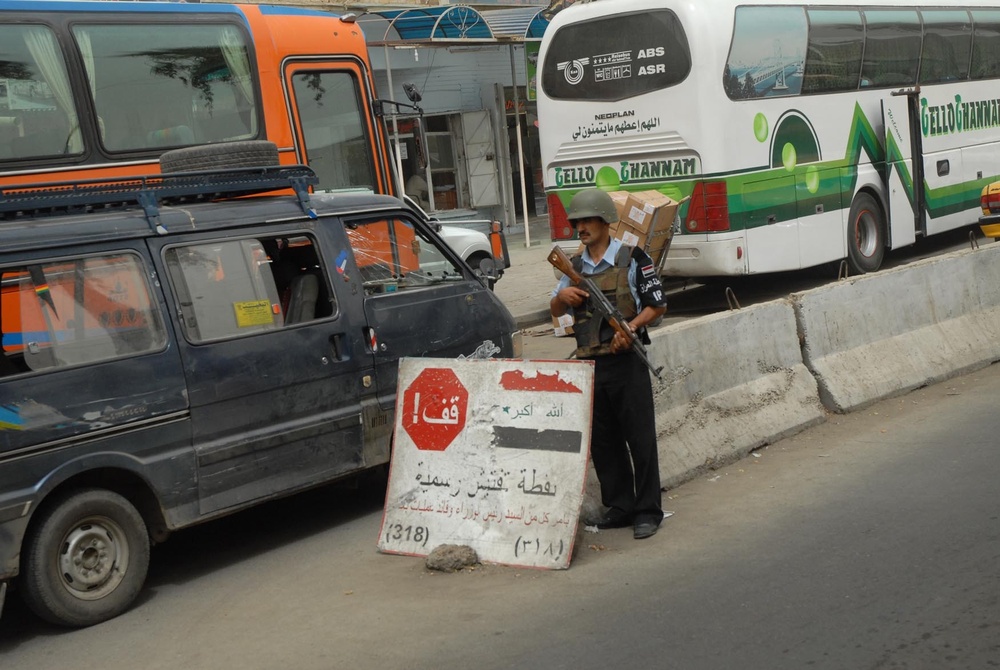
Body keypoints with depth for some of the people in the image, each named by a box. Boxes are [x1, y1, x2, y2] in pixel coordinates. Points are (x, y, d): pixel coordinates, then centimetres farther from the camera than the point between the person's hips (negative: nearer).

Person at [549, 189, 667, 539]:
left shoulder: (633, 259, -3)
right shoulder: (575, 266, 12)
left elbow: (658, 305, -2)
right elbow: (555, 310, 18)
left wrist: (631, 326, -18)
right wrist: (563, 296, -5)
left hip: (626, 363, -5)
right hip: (590, 364, 5)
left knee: (640, 439, -1)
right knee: (602, 442, 10)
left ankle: (647, 511, 7)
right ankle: (618, 507, 22)